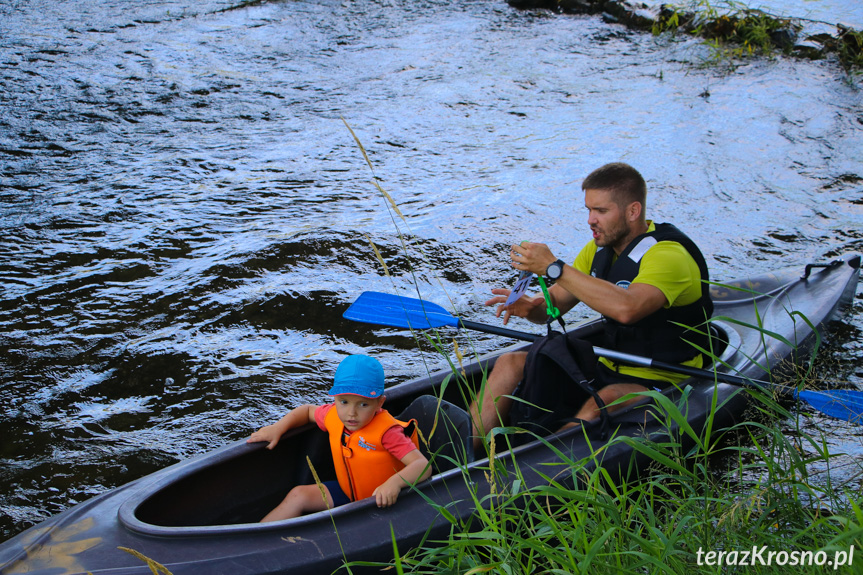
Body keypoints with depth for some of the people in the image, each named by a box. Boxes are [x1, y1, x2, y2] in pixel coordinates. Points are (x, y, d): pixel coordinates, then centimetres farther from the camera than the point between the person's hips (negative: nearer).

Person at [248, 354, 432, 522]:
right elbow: (308, 411, 17)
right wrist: (277, 428, 2)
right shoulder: (334, 415, -8)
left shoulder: (386, 432, -29)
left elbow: (424, 465, -37)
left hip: (380, 505, -7)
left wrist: (395, 482, -56)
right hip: (347, 493, 7)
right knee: (299, 495, -7)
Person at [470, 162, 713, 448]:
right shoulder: (600, 248, 5)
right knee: (511, 364, -5)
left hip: (656, 383, -8)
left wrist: (554, 267, -34)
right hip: (607, 369, 8)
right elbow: (554, 303, 9)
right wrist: (530, 306, -16)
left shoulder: (669, 254, -20)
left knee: (601, 404, -38)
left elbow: (625, 308, -40)